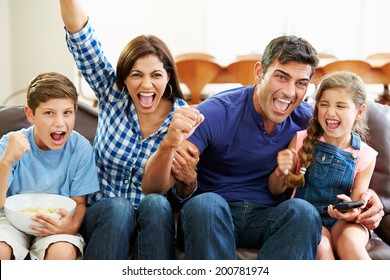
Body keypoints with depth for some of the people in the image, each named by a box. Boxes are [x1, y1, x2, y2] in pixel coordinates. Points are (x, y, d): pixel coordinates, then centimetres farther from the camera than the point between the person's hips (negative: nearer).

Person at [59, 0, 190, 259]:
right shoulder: (112, 95, -4)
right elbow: (81, 38, -16)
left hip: (154, 218, 0)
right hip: (103, 213, 0)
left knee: (155, 204, -33)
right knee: (118, 208, -34)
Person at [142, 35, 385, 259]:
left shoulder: (306, 119, -2)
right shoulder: (217, 112, -14)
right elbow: (152, 187, -19)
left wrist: (364, 192, -9)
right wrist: (170, 144, -41)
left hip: (268, 218, 3)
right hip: (210, 214, -2)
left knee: (303, 210, -29)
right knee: (205, 203, -36)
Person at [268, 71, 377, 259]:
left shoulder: (364, 156, 0)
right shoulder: (302, 141, -1)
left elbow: (358, 204, 3)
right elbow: (276, 190, 6)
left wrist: (353, 212, -23)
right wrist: (280, 173, -18)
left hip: (343, 220, 1)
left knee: (350, 240, -33)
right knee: (320, 243, -32)